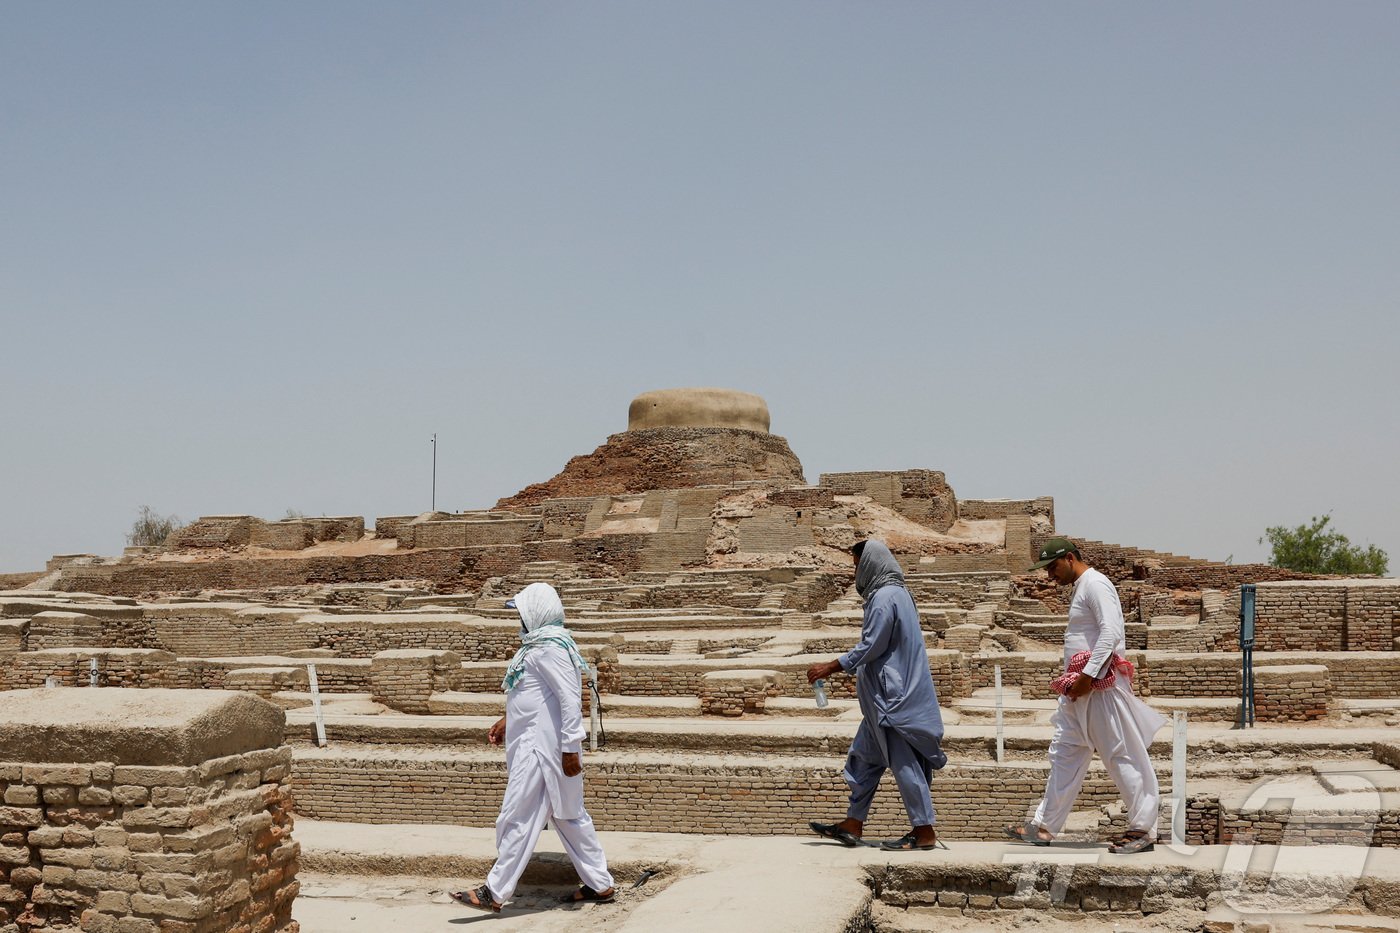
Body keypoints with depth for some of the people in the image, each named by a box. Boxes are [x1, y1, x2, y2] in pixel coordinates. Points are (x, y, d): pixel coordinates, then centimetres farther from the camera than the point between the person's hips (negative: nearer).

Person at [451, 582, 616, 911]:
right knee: (568, 814, 15)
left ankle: (495, 893, 3)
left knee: (518, 818, -4)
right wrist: (508, 720, 21)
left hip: (542, 747, -11)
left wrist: (570, 749, -24)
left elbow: (571, 698, -24)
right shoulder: (540, 643, 12)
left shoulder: (549, 648, -20)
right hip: (535, 741, 11)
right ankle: (599, 883, 22)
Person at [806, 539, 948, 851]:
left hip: (890, 696, -10)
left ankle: (924, 832, 1)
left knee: (903, 761, -5)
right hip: (887, 696, 10)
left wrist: (829, 668, -12)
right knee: (864, 758, 14)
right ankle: (853, 826, 19)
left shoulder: (884, 597, -17)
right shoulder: (897, 593, 14)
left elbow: (869, 647, -20)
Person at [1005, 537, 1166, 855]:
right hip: (1080, 689, 11)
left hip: (1100, 684, -11)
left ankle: (1144, 829, 1)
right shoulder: (1080, 588, 21)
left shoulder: (1095, 584, -10)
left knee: (1122, 756, -5)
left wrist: (1088, 675, -23)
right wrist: (1074, 682, 15)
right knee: (1064, 755, 11)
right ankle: (1044, 826, 15)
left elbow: (1111, 632, -22)